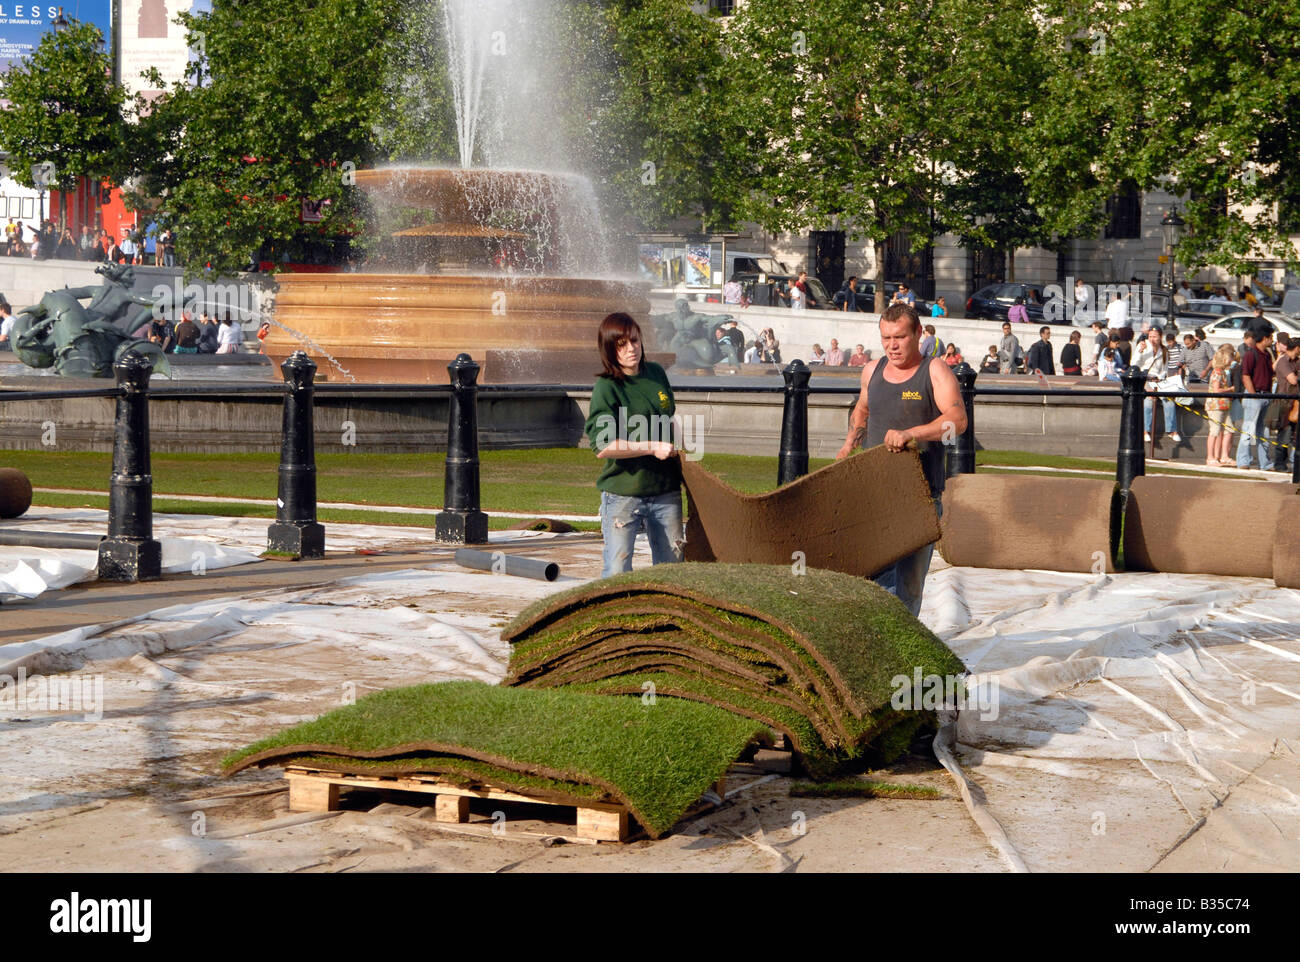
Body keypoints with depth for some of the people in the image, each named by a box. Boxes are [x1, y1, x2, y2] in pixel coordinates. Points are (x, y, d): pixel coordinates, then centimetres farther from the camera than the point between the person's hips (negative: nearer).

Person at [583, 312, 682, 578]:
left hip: (665, 489, 5)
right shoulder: (606, 387, -10)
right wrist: (652, 448, -19)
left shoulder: (656, 373, 7)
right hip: (623, 493, -5)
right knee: (617, 571, -4)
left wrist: (678, 447, 15)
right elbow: (602, 447, -19)